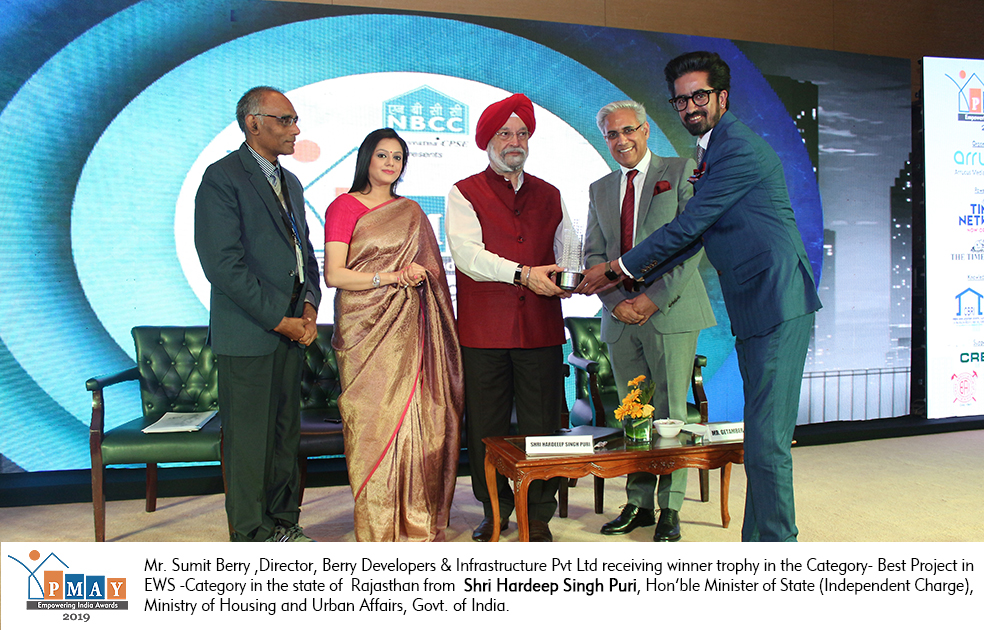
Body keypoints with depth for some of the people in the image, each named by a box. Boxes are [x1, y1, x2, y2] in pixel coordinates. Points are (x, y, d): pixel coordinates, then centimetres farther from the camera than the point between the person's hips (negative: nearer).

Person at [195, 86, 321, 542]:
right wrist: (278, 320, -13)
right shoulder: (222, 178, -8)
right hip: (247, 333, -7)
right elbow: (223, 264, -15)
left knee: (285, 433, 14)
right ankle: (252, 535, 15)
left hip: (290, 329, 8)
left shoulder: (290, 183, 17)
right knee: (248, 438, 1)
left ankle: (282, 522, 27)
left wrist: (309, 305, 3)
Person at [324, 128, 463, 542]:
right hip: (364, 330, -4)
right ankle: (376, 530, 7)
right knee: (372, 422, -3)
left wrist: (419, 275, 2)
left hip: (406, 330, 4)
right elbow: (333, 275, -8)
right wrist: (392, 277, -14)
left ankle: (416, 523, 12)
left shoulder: (411, 212, 17)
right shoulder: (345, 206, 2)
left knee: (414, 419, 1)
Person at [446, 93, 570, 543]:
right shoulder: (464, 194, 6)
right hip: (484, 330, -2)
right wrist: (523, 273, -20)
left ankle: (539, 516, 17)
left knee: (541, 425, 3)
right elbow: (467, 253, -9)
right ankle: (496, 511, 22)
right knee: (486, 426, 4)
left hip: (541, 326, 3)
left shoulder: (549, 195, 19)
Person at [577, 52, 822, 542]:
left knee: (767, 440, -9)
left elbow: (688, 226, -15)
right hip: (753, 309, 10)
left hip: (777, 305, -10)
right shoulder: (711, 153, 20)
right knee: (759, 437, 15)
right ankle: (756, 540, 25)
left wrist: (619, 268, -7)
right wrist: (636, 277, 18)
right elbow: (696, 232, 24)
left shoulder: (740, 149, -12)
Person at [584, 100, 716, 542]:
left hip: (670, 311, -4)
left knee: (670, 412, -2)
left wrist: (654, 298, -13)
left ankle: (669, 508, 9)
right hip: (621, 317, 4)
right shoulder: (600, 190, 17)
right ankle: (638, 503, 18)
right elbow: (593, 255, 12)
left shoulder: (680, 172, 3)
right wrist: (616, 302, -4)